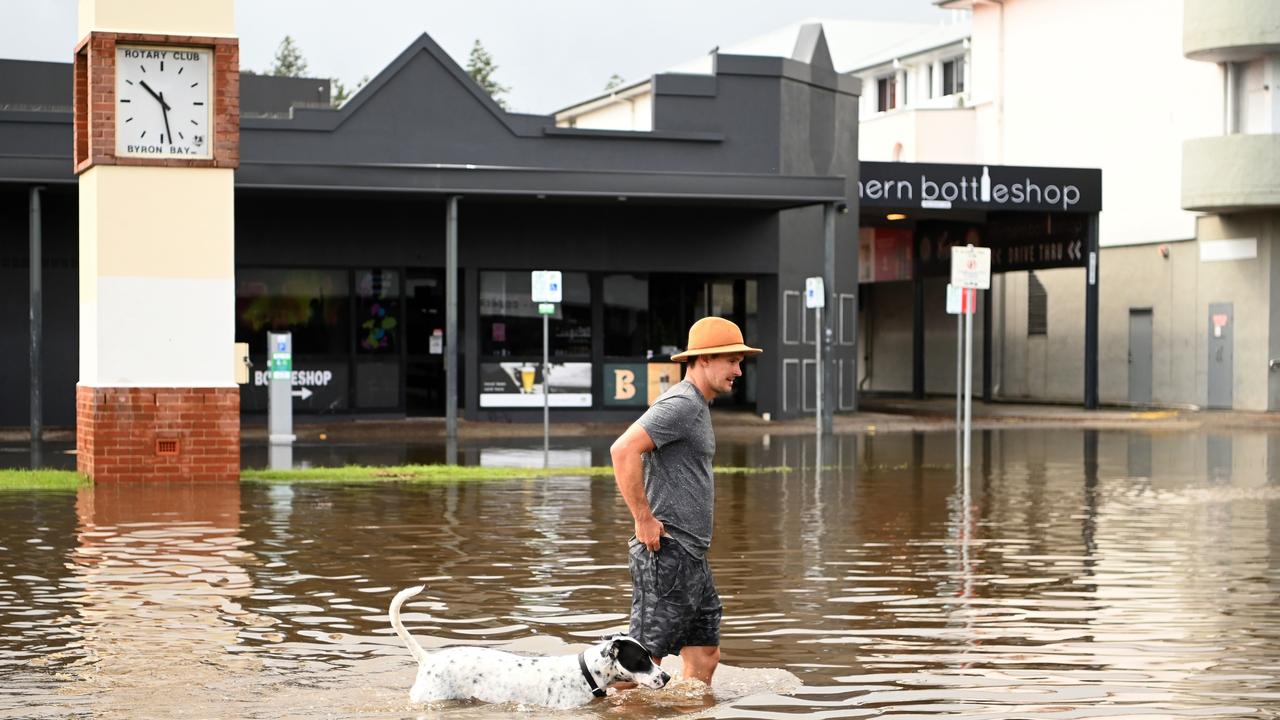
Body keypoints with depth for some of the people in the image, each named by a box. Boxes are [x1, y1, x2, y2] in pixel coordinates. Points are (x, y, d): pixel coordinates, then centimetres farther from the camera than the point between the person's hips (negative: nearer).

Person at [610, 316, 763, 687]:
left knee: (705, 655, 10)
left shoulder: (697, 406, 18)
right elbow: (623, 450, -26)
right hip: (667, 554, -10)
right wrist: (644, 520, -22)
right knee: (643, 659, -5)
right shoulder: (681, 403, -14)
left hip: (692, 558, 10)